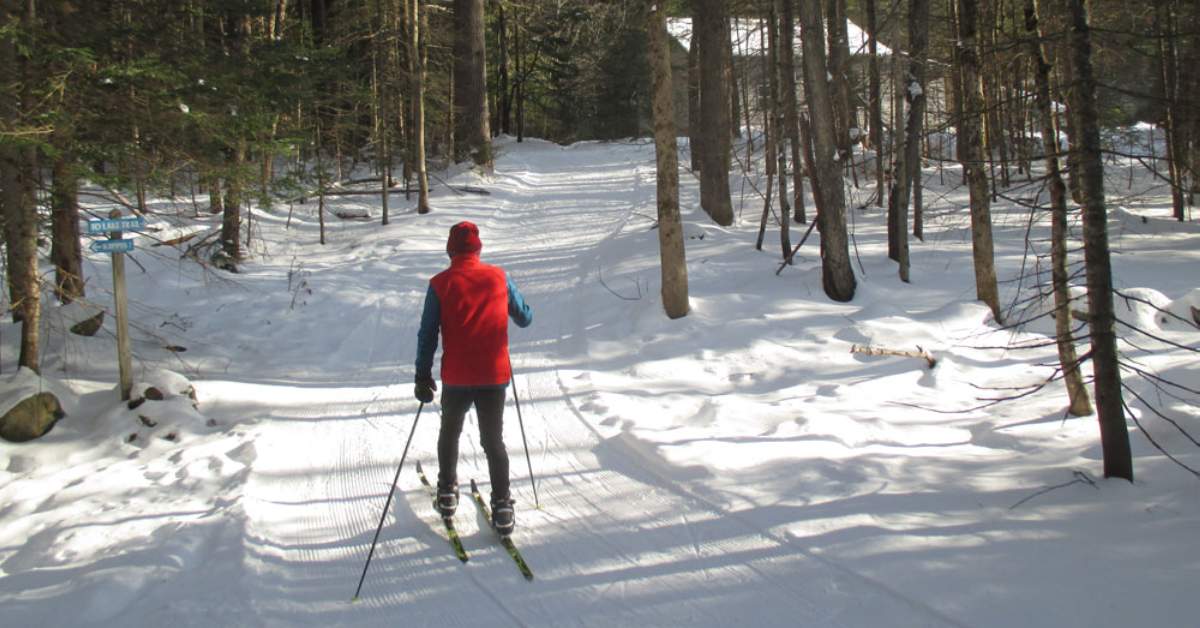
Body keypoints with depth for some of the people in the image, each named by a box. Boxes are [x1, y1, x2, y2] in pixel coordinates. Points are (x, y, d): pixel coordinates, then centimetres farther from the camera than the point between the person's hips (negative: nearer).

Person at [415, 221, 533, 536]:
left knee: (450, 432, 23)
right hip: (495, 375, 1)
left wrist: (423, 375, 3)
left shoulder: (440, 284, -6)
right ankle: (502, 508, 2)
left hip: (456, 377, -1)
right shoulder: (498, 277, -3)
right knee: (493, 440, 9)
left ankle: (447, 493, 31)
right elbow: (525, 318, 7)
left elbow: (428, 333, -5)